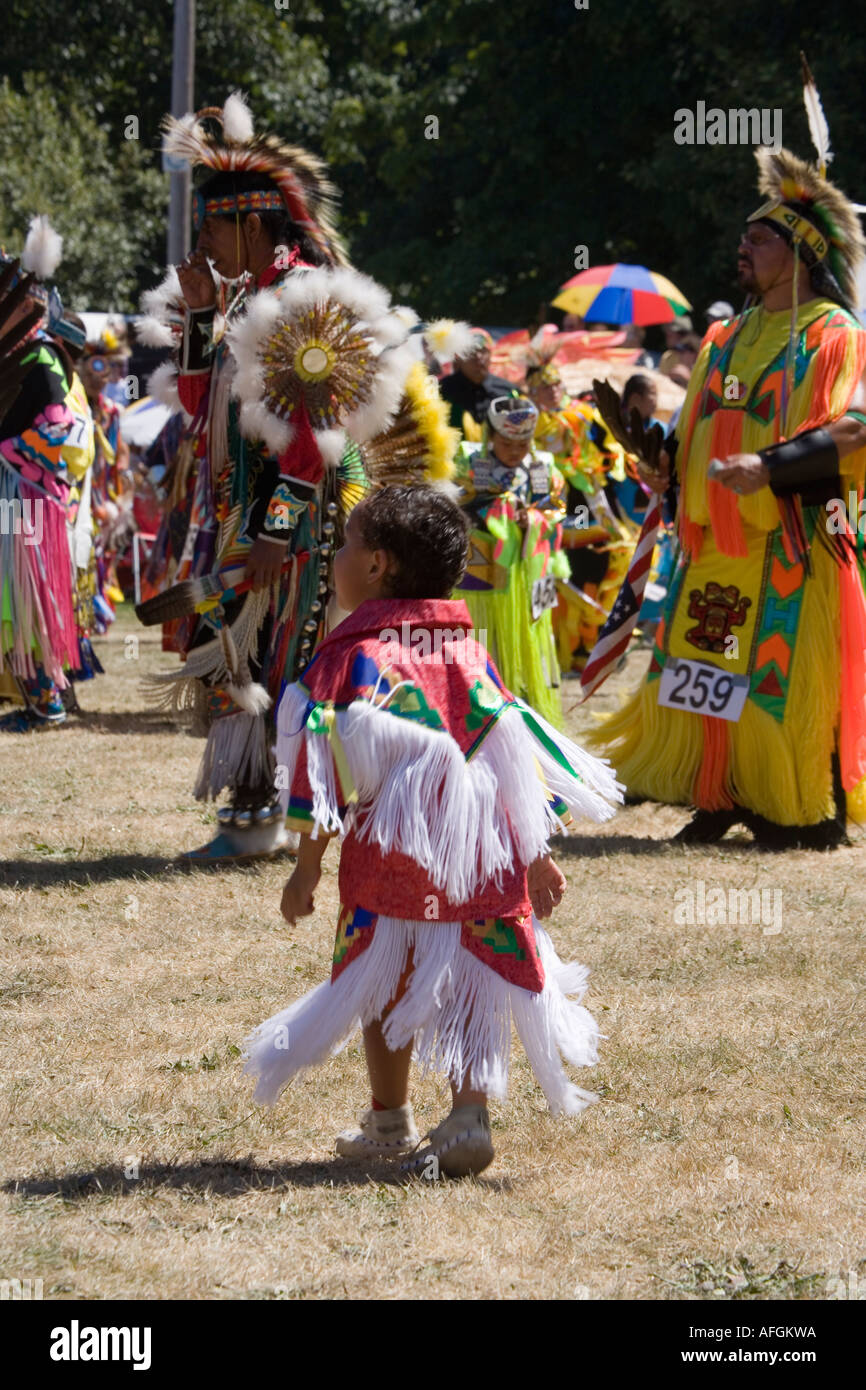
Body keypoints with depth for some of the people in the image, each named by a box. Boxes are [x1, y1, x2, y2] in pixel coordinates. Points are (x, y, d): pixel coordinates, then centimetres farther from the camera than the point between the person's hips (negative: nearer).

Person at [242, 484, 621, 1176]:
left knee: (387, 987, 11)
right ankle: (470, 1115, -3)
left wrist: (309, 862, -4)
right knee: (470, 983, 8)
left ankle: (389, 1122, 23)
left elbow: (332, 765, -10)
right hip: (483, 856, 4)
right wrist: (538, 854, 18)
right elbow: (514, 749, 12)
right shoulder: (470, 654, 11)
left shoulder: (353, 656, -6)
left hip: (392, 855, -4)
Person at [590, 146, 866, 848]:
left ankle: (806, 812, 3)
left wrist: (771, 466, -27)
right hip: (716, 545, 7)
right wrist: (671, 462, 8)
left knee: (786, 678, -6)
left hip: (790, 545, -7)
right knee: (708, 669, 4)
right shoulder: (728, 340, 19)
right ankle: (722, 801, 12)